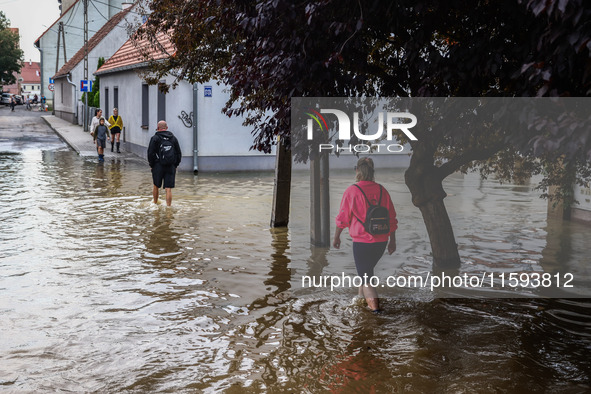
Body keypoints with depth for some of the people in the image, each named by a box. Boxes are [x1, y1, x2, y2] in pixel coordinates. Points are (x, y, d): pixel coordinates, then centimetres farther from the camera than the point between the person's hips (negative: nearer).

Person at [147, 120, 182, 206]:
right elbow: (179, 153, 11)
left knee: (156, 186, 17)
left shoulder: (155, 138, -3)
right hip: (171, 167, 2)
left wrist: (151, 165, 5)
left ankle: (155, 204, 31)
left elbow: (150, 153, -7)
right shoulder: (173, 138, 9)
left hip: (158, 166, -2)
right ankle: (168, 207, -5)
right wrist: (175, 165, 16)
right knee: (169, 189, -1)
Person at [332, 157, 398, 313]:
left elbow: (342, 218, -5)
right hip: (381, 241, 5)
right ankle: (362, 296, 44)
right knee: (368, 269, 26)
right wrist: (393, 241, 14)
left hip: (361, 242, -5)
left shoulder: (351, 191, -10)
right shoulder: (382, 190, 1)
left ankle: (375, 306, -12)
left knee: (365, 275, 3)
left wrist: (336, 237, 10)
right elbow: (392, 218, 4)